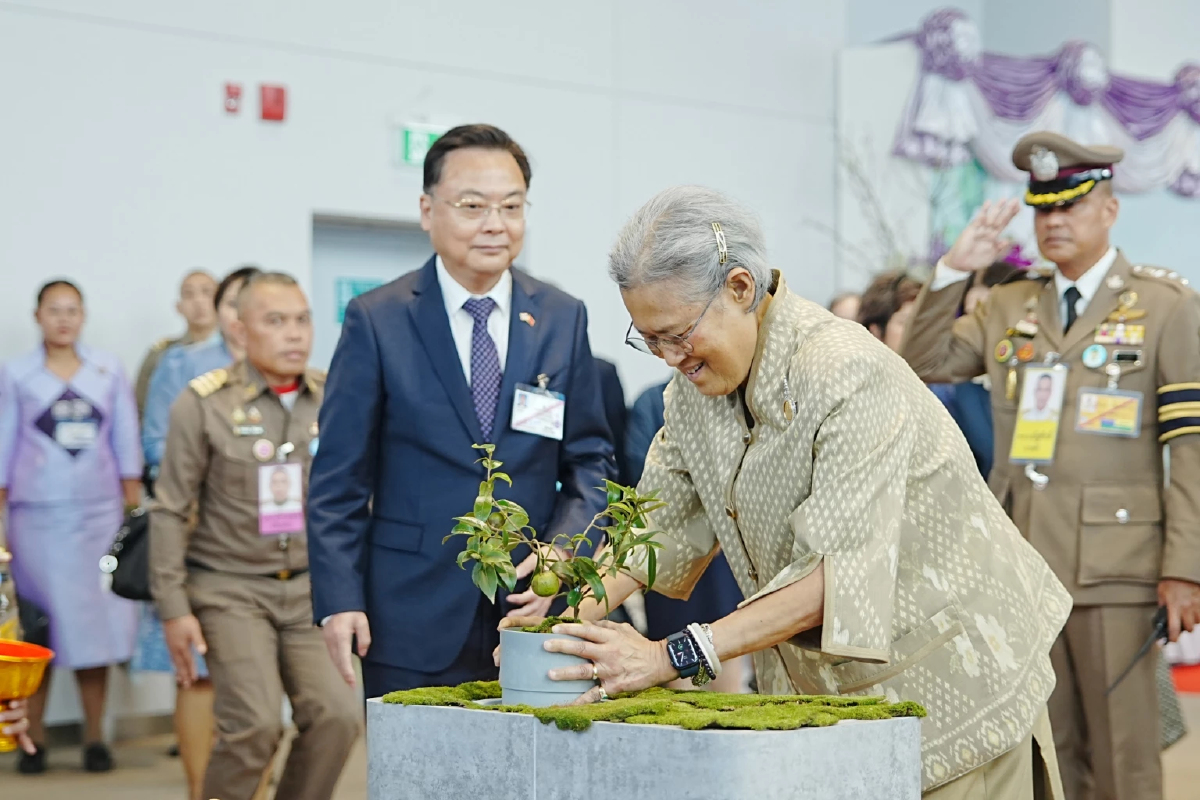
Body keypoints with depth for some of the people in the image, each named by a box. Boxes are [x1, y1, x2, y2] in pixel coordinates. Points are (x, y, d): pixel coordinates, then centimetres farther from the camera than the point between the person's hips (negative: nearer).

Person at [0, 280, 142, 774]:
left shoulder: (109, 371, 9)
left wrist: (133, 503, 6)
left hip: (99, 511, 1)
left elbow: (126, 439, 11)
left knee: (95, 621, 0)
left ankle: (94, 738, 7)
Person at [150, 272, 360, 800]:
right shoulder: (204, 404, -5)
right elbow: (170, 512, -2)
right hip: (230, 587, -3)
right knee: (255, 724, -17)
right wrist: (173, 608, -6)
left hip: (311, 585, 3)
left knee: (337, 716, -12)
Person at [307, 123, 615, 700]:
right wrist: (339, 599, -9)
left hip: (530, 604, 3)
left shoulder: (563, 319, 7)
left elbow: (591, 459, 10)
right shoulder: (376, 320, -1)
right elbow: (339, 478, -1)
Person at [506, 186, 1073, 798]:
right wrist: (580, 607, -12)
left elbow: (836, 575, -33)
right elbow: (665, 515, 6)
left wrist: (672, 656, -37)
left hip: (948, 674, -6)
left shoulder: (848, 374, -27)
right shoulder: (697, 378, -2)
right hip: (823, 689, 6)